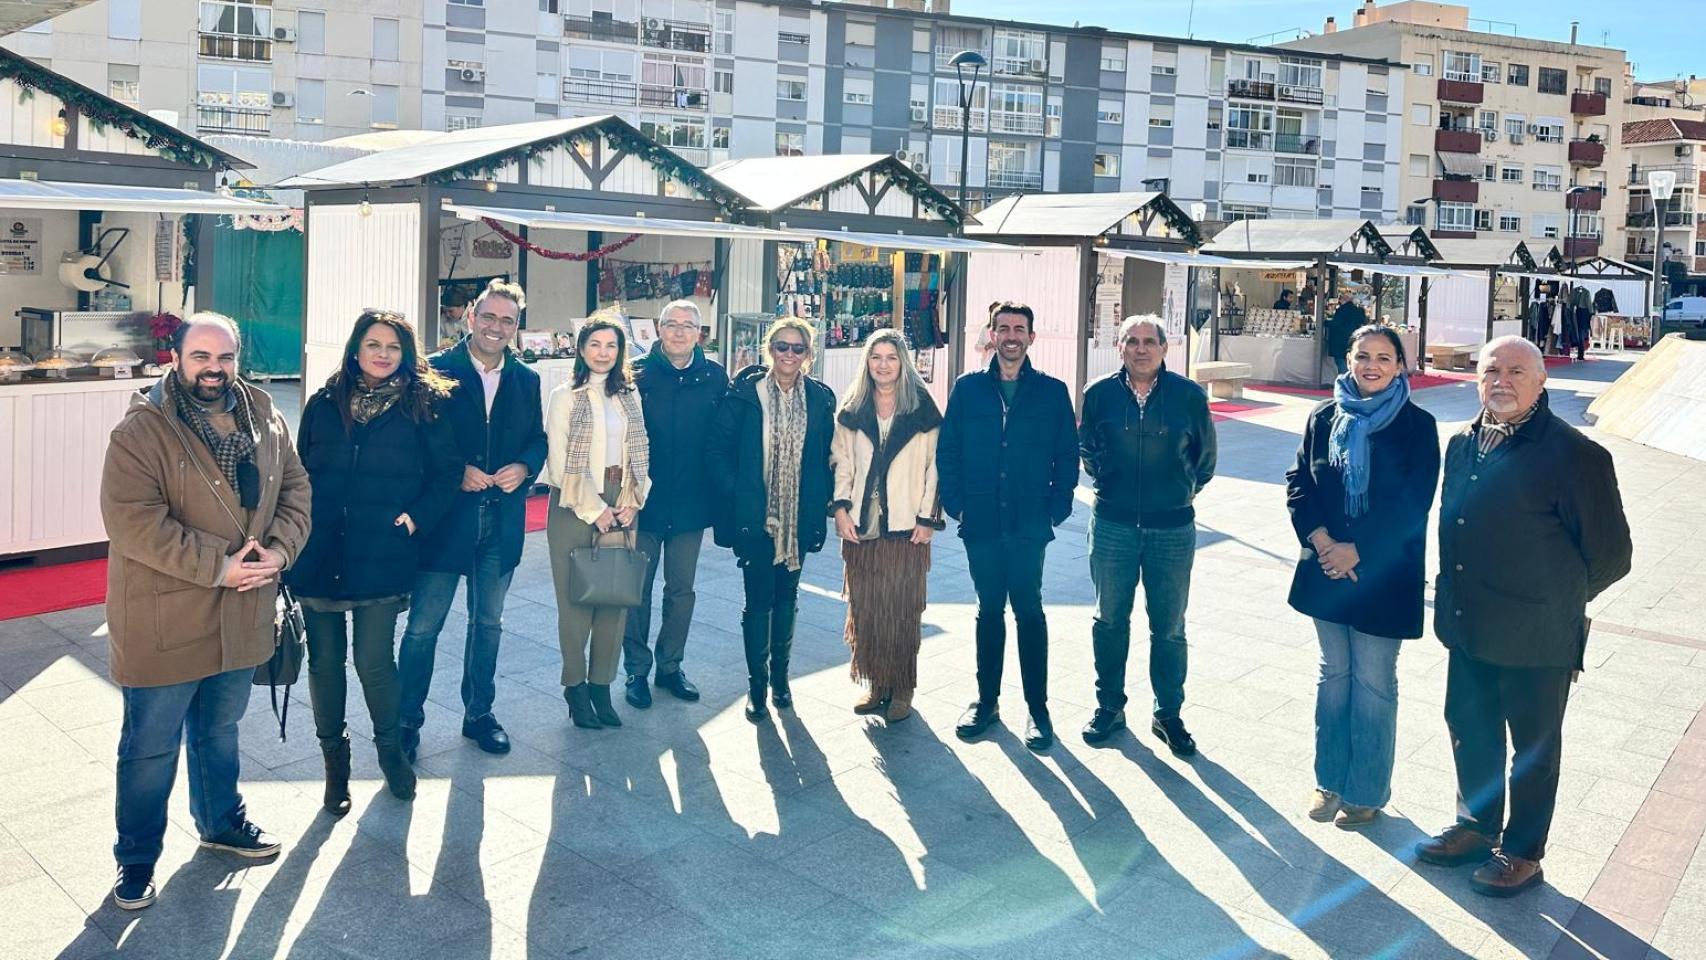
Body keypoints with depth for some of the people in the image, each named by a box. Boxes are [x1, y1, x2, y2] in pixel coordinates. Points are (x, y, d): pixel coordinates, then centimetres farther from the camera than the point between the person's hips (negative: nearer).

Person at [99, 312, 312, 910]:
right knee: (150, 747, 9)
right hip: (163, 623, -5)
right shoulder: (141, 431, -16)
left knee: (221, 730, 24)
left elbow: (295, 488, 6)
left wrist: (279, 550, -12)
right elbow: (133, 524, -22)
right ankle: (136, 860, 27)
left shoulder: (265, 420, 3)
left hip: (241, 617, 5)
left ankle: (221, 821, 45)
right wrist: (219, 566, -23)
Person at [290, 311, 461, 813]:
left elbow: (447, 470, 2)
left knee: (374, 660, 1)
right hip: (320, 555, 2)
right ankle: (334, 757, 27)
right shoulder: (324, 404, 7)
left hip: (381, 558, -2)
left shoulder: (422, 406, 1)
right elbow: (300, 472, 11)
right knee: (325, 660, 9)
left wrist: (416, 516, -9)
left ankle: (390, 746, 27)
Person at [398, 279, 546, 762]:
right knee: (422, 626, 2)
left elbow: (538, 440, 11)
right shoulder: (436, 371, -5)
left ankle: (479, 713, 31)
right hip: (445, 518, -4)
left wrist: (524, 468, -9)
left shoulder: (526, 380, 7)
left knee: (488, 622, 16)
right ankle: (407, 722, 17)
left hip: (501, 521, 4)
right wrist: (456, 472, -18)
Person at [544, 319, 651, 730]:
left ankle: (601, 685, 12)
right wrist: (594, 509, -9)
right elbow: (560, 462, -6)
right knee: (576, 598, -1)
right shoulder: (565, 397, 0)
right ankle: (575, 685, 11)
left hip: (621, 506, 3)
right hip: (575, 505, -3)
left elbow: (641, 454, 9)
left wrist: (633, 503, -4)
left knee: (616, 597, 1)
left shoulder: (630, 397, 12)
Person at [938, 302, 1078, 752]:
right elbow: (947, 451, 5)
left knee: (1028, 611, 4)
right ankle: (986, 701, 23)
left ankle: (1038, 708, 14)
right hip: (981, 523, 2)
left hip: (1029, 524, -1)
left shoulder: (1052, 392, 1)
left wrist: (1057, 508, -4)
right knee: (989, 610, 12)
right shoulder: (968, 389, 4)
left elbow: (1067, 456, 3)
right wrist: (955, 504, -2)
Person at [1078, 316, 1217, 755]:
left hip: (1173, 528, -1)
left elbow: (1204, 457, 9)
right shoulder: (1099, 394, -2)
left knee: (1169, 628, 8)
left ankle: (1168, 714, 22)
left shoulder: (1189, 396, -5)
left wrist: (1182, 490, 12)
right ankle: (1109, 707, 26)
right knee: (1110, 621, 11)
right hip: (1113, 524, 1)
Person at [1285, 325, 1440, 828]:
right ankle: (1330, 780, 27)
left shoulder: (1417, 425, -6)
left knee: (1373, 682, 4)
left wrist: (1357, 551, -15)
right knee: (1333, 674, 14)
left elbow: (1413, 504, -11)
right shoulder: (1324, 417, 4)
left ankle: (1366, 791, 19)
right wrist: (1319, 537, -12)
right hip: (1326, 565, 4)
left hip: (1383, 573, -3)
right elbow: (1298, 481, 3)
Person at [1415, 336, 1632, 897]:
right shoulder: (1463, 444, 4)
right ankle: (1477, 826, 39)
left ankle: (1523, 851, 29)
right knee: (1469, 729, 19)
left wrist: (1555, 601, -2)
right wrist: (1455, 595, 11)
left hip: (1535, 637, -6)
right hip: (1469, 627, 6)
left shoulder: (1574, 455, -17)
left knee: (1533, 745, 12)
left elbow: (1610, 555, -11)